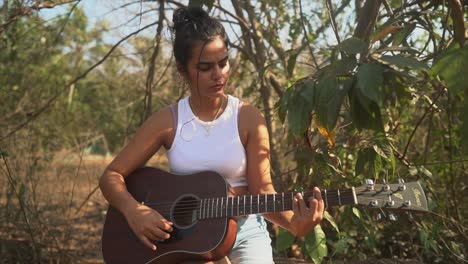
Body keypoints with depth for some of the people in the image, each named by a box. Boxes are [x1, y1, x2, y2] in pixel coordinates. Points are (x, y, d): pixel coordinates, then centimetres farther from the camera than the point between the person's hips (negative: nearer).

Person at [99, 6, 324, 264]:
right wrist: (134, 211, -19)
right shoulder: (167, 121, -4)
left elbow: (261, 190, -6)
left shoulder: (248, 118, -6)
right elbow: (111, 176, -1)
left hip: (244, 232, 0)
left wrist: (293, 223, -24)